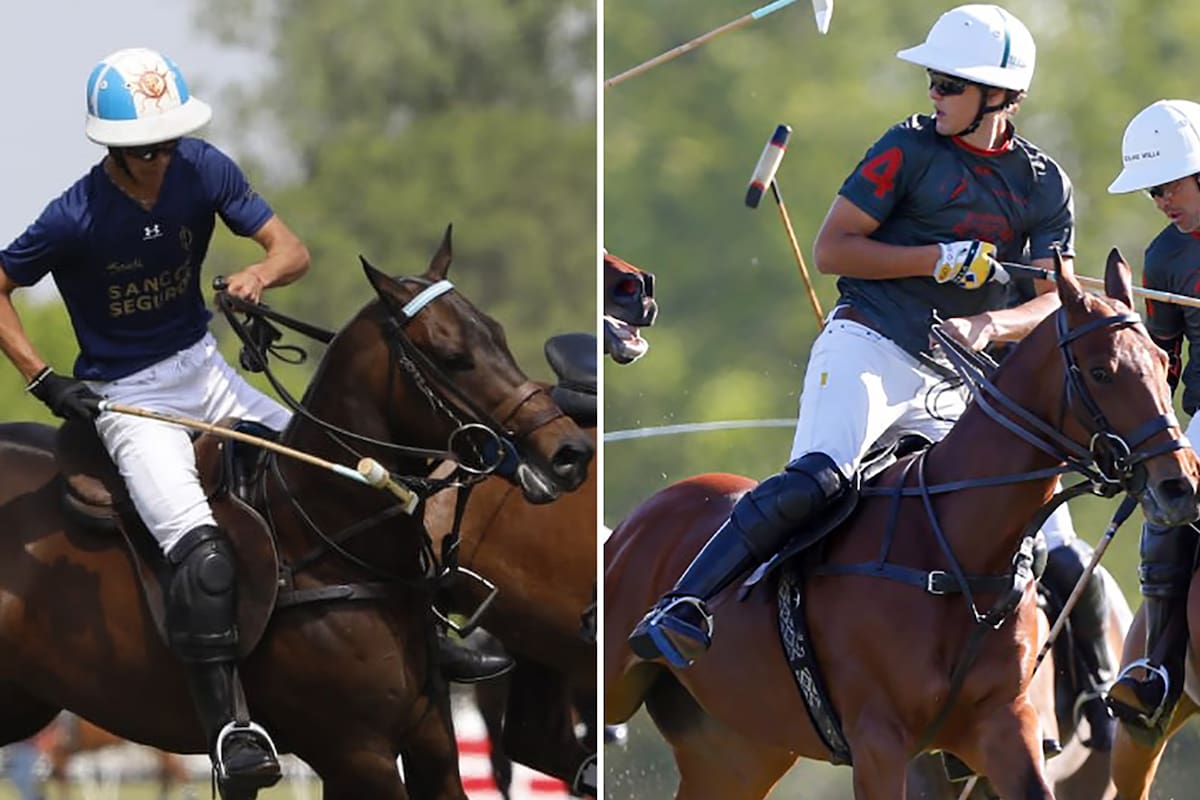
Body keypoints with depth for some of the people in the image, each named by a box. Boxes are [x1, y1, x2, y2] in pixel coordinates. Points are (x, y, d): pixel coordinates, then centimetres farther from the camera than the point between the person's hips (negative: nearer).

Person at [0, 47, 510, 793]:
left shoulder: (204, 170, -7)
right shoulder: (77, 217, -19)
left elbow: (293, 249, -4)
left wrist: (261, 272, -27)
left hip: (202, 368, 6)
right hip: (126, 396, -6)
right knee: (202, 554, -27)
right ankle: (228, 726, -23)